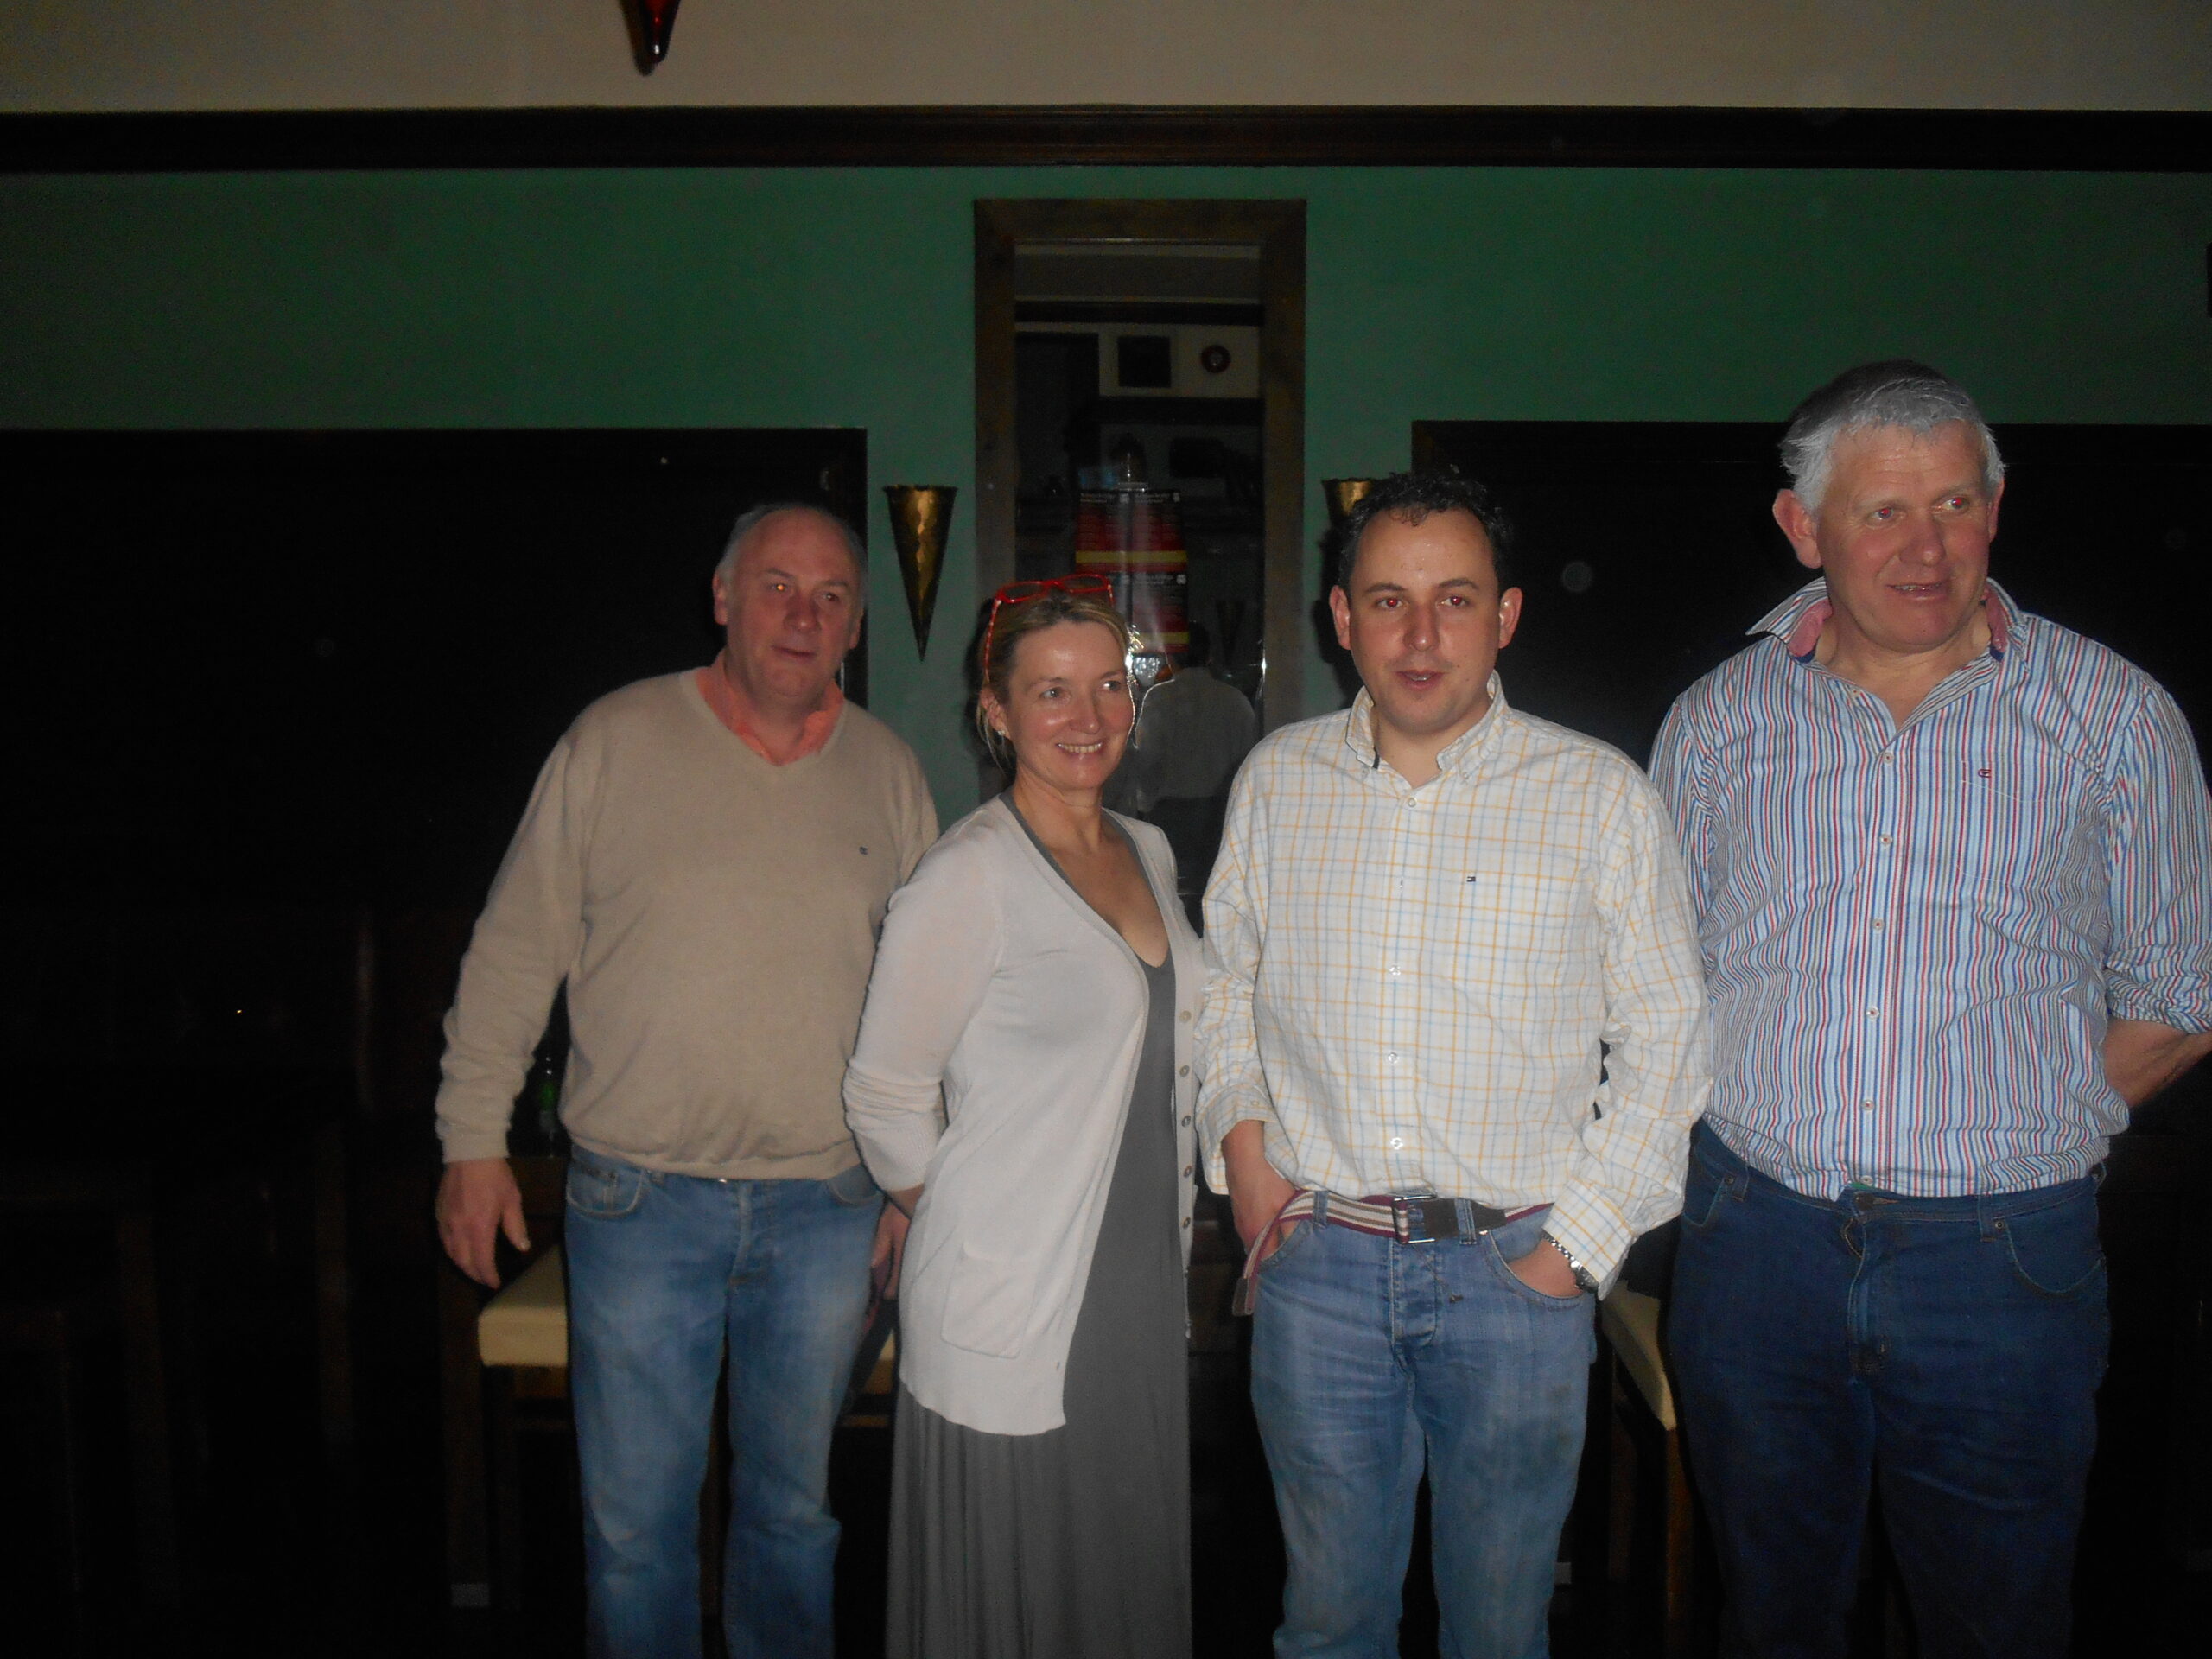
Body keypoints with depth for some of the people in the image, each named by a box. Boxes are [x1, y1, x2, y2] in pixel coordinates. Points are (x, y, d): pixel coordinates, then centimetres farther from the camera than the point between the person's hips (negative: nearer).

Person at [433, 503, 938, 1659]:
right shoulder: (616, 741, -4)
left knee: (794, 1508, 18)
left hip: (826, 1210, 2)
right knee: (634, 1522, 10)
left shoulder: (888, 771, 4)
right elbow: (515, 949, 0)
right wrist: (474, 1138, -2)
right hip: (641, 1204, -2)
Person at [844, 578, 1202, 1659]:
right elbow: (885, 1096, -11)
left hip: (1145, 1287, 7)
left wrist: (1174, 1239, 13)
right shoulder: (969, 876, -16)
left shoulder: (1149, 851, 8)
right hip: (1008, 1313, -7)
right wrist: (961, 1224, -1)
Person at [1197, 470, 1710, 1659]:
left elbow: (1665, 1037, 0)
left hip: (1516, 1270, -1)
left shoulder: (1601, 796, -3)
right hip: (1317, 1258, 2)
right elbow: (1227, 971, 17)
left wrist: (1577, 1241, -6)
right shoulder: (1277, 779, 4)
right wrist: (1240, 1135, 4)